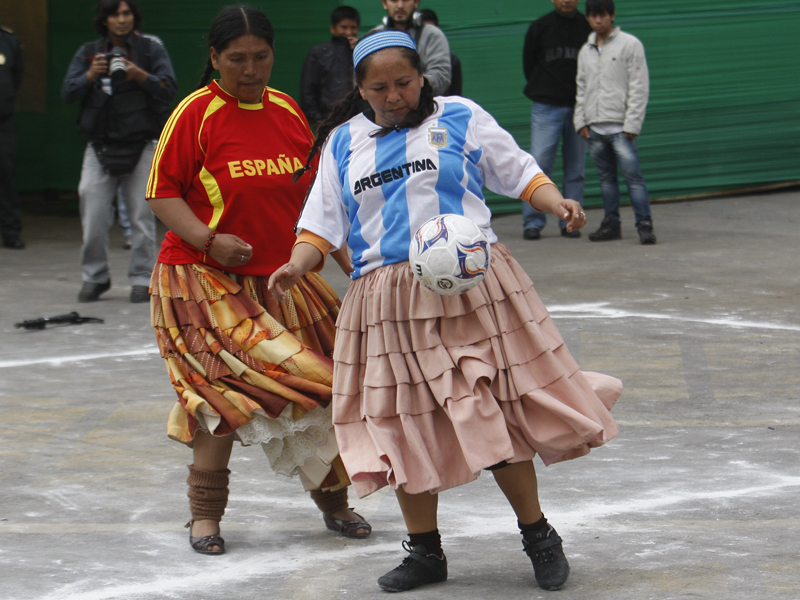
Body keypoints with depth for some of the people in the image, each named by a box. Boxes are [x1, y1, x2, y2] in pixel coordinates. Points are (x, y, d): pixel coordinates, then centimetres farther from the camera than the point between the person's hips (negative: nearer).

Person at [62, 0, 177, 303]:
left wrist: (139, 75, -20)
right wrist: (91, 75, -15)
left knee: (142, 215, -4)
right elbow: (68, 92, 2)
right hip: (100, 146, 2)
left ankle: (142, 279, 3)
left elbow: (169, 88, -5)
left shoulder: (151, 48, 5)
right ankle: (95, 277, 9)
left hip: (142, 145, -2)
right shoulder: (88, 52, 11)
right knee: (94, 215, -4)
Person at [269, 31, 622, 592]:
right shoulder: (343, 143, 13)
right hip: (389, 305, 3)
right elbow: (323, 223, 13)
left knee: (496, 414, -5)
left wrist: (557, 202, -12)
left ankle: (539, 537, 10)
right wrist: (296, 266, -5)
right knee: (403, 423, 4)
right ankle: (425, 551, 18)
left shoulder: (461, 118, 6)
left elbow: (520, 173, 7)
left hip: (471, 287, -3)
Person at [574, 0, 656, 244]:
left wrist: (631, 124, -10)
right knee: (606, 177, 8)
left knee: (632, 175, -11)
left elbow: (639, 88, -4)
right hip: (594, 127, 5)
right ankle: (611, 224, 14)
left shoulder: (630, 45, 0)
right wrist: (581, 121, 7)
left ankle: (644, 224, -11)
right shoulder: (586, 51, 16)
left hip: (619, 126, -5)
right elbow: (581, 89, 20)